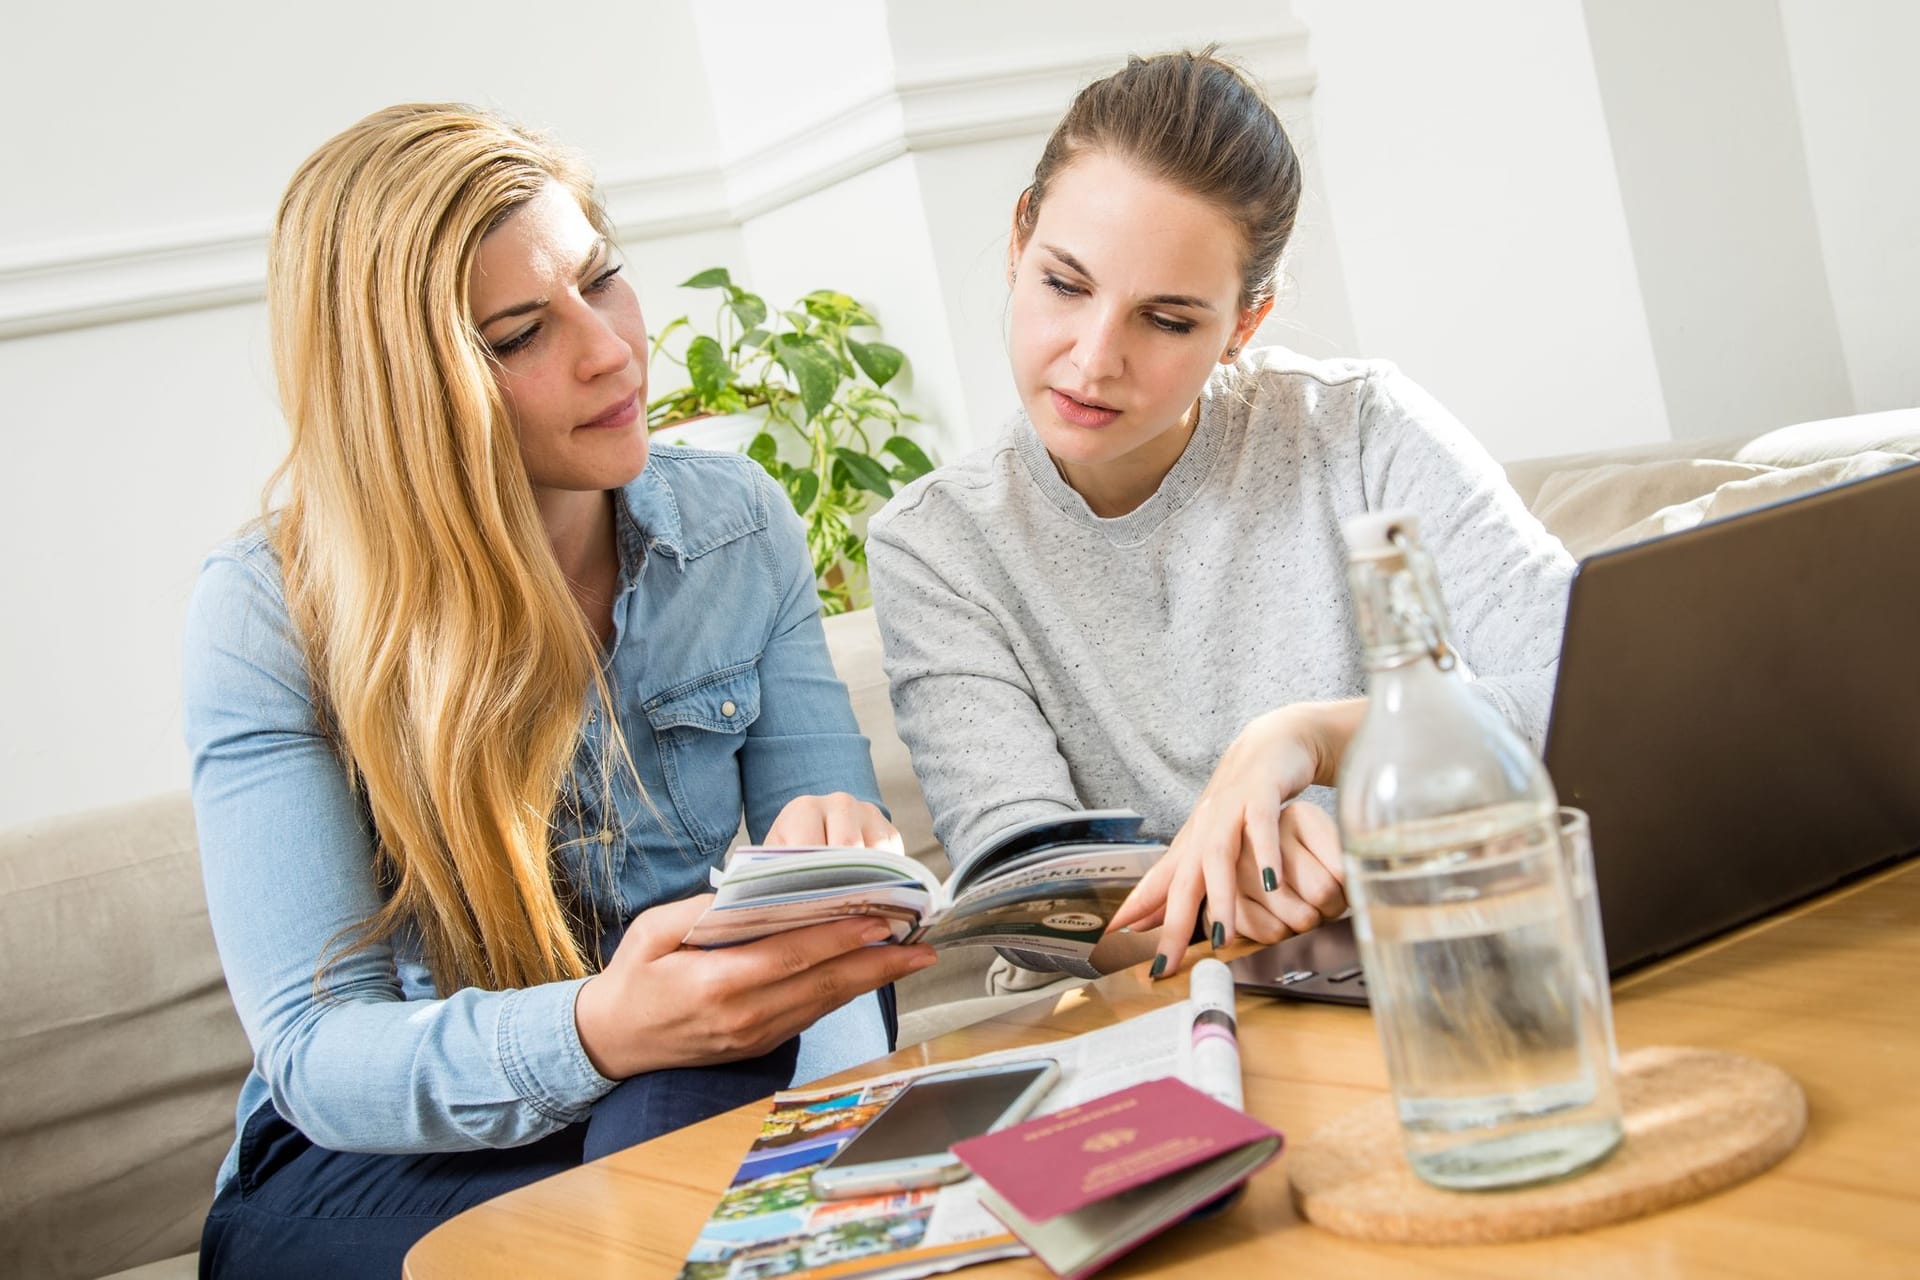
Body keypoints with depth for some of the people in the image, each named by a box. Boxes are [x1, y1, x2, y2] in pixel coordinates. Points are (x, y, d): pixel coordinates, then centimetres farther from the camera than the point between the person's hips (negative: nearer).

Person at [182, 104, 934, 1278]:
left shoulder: (739, 527, 0)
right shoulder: (267, 618, -13)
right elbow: (314, 1057, -19)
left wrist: (841, 841, -27)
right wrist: (594, 1035, -40)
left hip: (701, 1100, 4)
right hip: (366, 1165, -4)